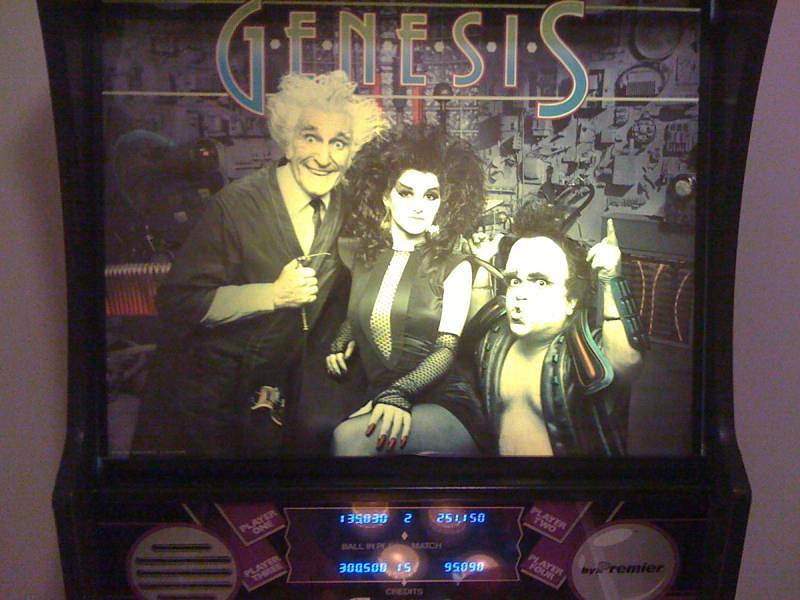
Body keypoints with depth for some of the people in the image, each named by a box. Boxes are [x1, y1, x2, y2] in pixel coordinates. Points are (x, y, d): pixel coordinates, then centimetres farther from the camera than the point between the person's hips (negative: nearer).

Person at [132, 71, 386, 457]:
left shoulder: (344, 209, -4)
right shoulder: (238, 203, -19)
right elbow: (178, 302, -20)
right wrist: (273, 295, -27)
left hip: (276, 395, 5)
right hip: (206, 393, -4)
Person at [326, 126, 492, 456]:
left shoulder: (454, 267, 2)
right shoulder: (361, 255, 12)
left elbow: (446, 349, -9)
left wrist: (399, 393, -27)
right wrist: (339, 343, 10)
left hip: (444, 407, -3)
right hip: (377, 402, 4)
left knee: (351, 437, -33)